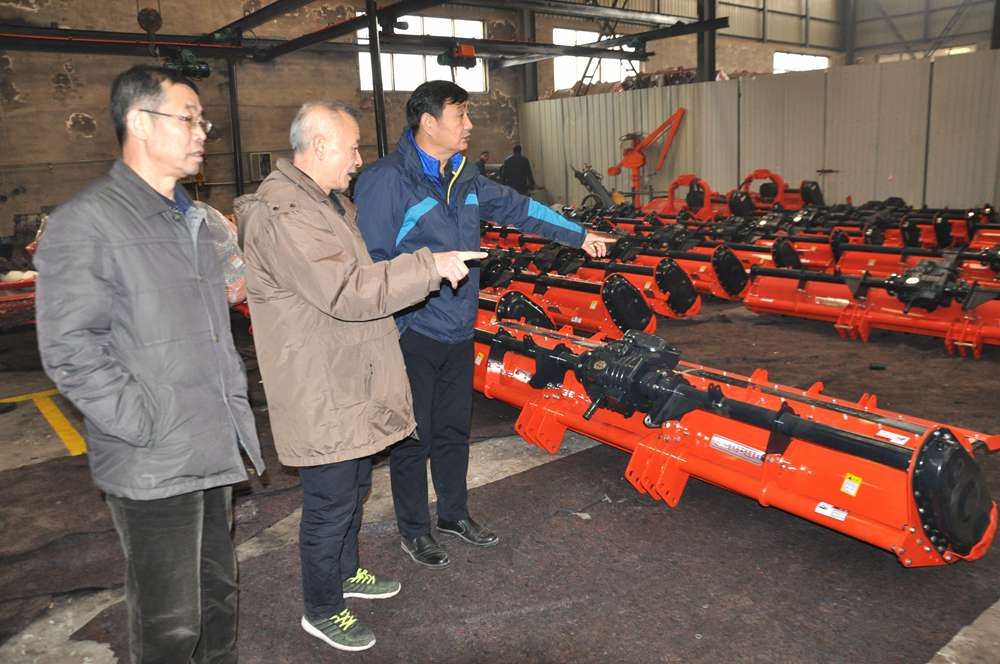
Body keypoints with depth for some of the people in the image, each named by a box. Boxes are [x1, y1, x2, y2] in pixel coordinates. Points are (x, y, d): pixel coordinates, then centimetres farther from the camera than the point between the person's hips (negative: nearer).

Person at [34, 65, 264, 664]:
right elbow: (70, 350, -15)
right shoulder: (86, 221, -10)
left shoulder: (203, 223, 13)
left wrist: (234, 407, 12)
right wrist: (146, 428, -17)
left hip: (216, 453, 7)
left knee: (218, 597, 20)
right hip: (152, 468, -7)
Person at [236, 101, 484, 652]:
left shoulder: (328, 201, 13)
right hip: (320, 396, -10)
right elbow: (346, 292, -32)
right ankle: (322, 610, 27)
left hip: (351, 386, 10)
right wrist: (430, 266, -29)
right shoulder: (282, 215, -23)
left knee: (353, 488, 25)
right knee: (330, 503, 5)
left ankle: (345, 571, 47)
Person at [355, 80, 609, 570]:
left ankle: (454, 514, 37)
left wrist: (579, 235, 22)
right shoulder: (387, 180, -15)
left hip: (458, 331, 7)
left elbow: (517, 208, 19)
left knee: (454, 429, 19)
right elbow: (370, 262, -16)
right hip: (411, 334, -7)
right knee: (413, 437, 7)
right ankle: (413, 529, 26)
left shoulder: (463, 179, 10)